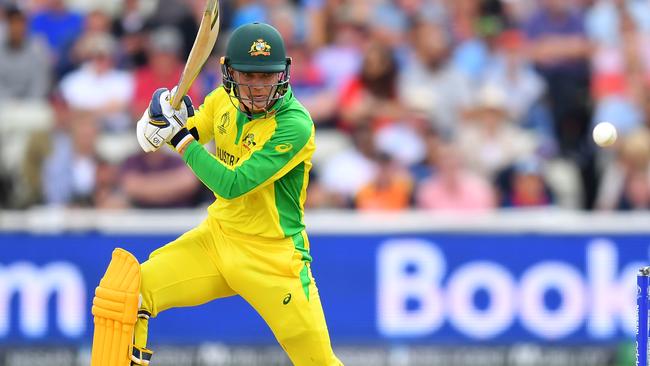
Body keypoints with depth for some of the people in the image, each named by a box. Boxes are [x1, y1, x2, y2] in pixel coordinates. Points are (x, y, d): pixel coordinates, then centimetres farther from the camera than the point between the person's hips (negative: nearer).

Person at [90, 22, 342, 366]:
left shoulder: (294, 125, -22)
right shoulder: (224, 99, -2)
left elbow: (233, 184, -26)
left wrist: (181, 138, -20)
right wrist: (167, 121, -10)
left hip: (273, 258, -5)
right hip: (217, 236, 5)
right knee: (126, 290, -11)